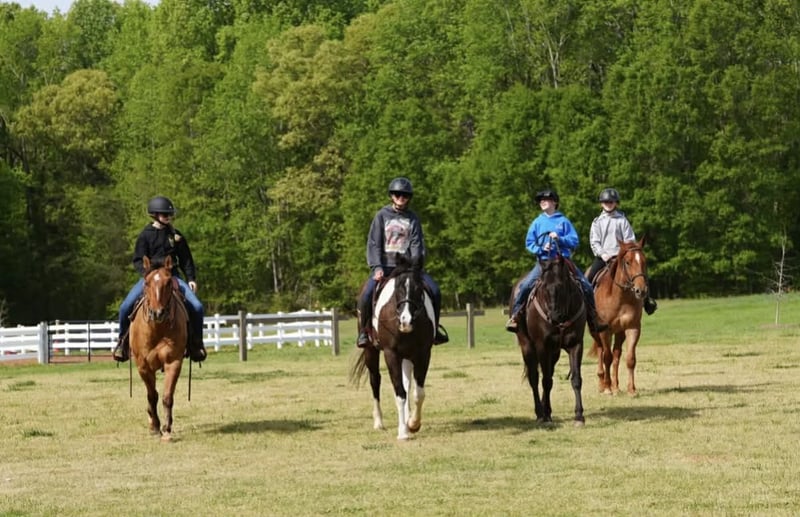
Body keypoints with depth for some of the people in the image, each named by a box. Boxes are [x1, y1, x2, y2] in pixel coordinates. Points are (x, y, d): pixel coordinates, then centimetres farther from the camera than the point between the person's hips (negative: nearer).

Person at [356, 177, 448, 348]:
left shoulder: (412, 219, 10)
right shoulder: (382, 216, 4)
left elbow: (417, 244, 2)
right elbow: (374, 244, 0)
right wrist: (377, 267, -13)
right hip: (384, 265, -2)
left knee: (435, 291, -15)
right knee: (366, 295, -26)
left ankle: (434, 328, 5)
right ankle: (363, 331, -4)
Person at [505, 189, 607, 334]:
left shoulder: (563, 221, 5)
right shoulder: (537, 222, 9)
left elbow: (574, 241, 1)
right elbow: (529, 243, 9)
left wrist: (560, 238, -16)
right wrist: (541, 249, -10)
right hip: (543, 261, 0)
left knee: (586, 287, -9)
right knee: (525, 286, -22)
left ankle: (593, 318, 4)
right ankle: (515, 315, -11)